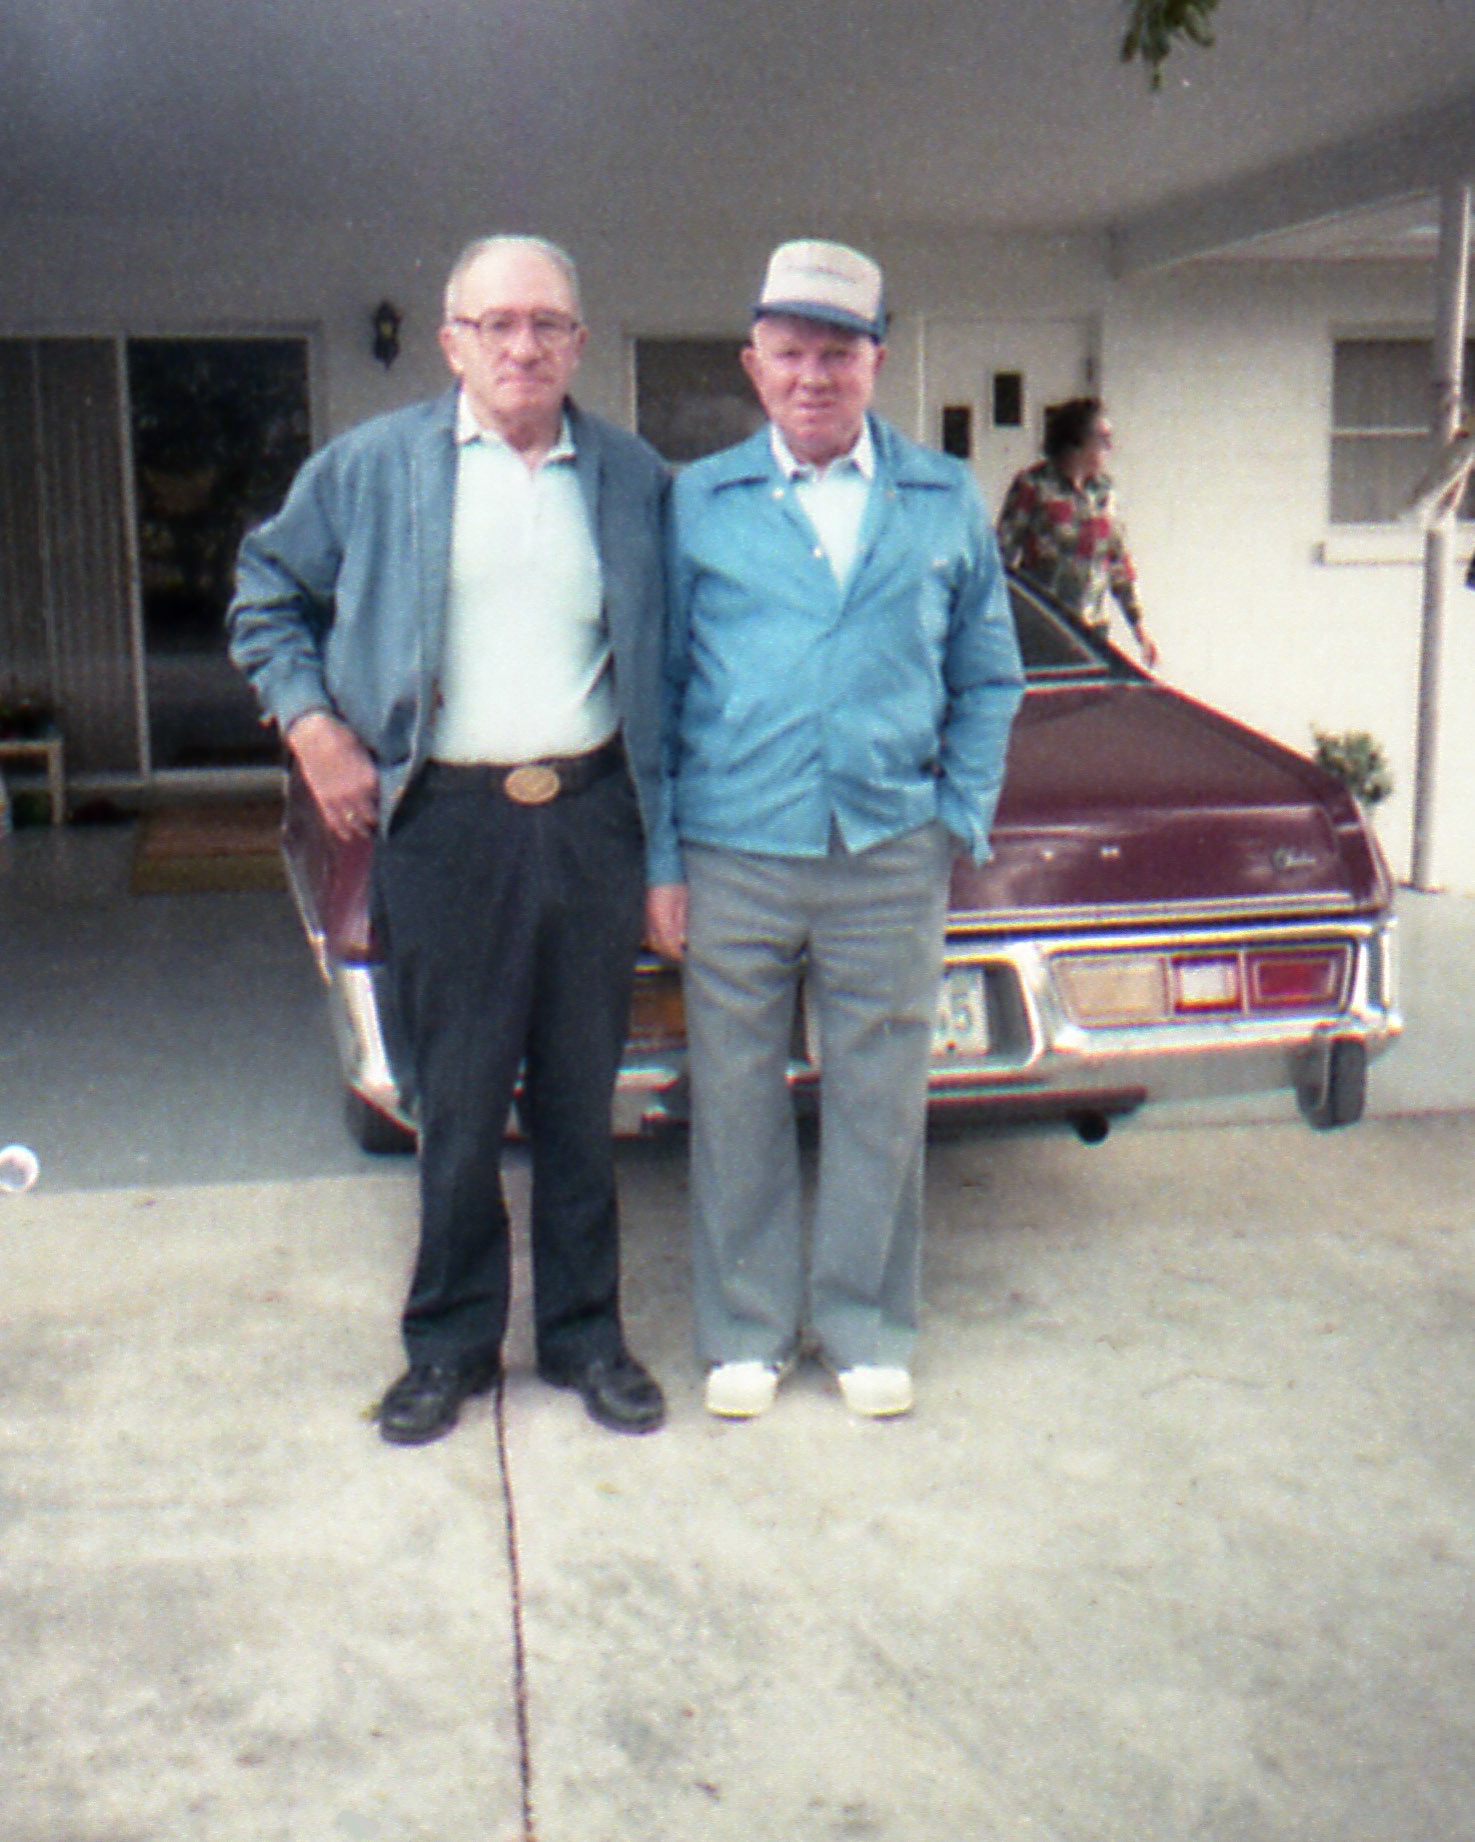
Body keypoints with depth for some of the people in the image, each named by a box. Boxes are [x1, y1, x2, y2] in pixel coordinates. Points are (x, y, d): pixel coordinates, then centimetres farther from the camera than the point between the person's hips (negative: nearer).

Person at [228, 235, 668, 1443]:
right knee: (457, 1104, 5)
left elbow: (671, 660, 11)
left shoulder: (636, 481, 7)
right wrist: (313, 724, -1)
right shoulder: (371, 467, 4)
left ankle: (585, 1331, 25)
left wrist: (668, 842, 5)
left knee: (582, 1096, 10)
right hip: (447, 823, -1)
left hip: (591, 816, 1)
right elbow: (269, 593, 13)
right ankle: (450, 1343, 21)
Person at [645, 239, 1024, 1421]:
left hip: (891, 861, 1)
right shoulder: (698, 502, 5)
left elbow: (988, 680, 14)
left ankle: (867, 1325, 26)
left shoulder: (946, 502, 8)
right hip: (733, 860, 0)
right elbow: (655, 686, 5)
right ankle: (746, 1329, 24)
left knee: (880, 1101, 8)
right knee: (738, 1103, 7)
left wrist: (962, 819, 3)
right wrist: (660, 861, -1)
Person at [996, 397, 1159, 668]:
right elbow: (1004, 553, -4)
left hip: (1092, 626, 5)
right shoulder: (1033, 485, -5)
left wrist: (1138, 625, 17)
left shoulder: (1103, 489, 11)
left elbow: (1119, 561, 18)